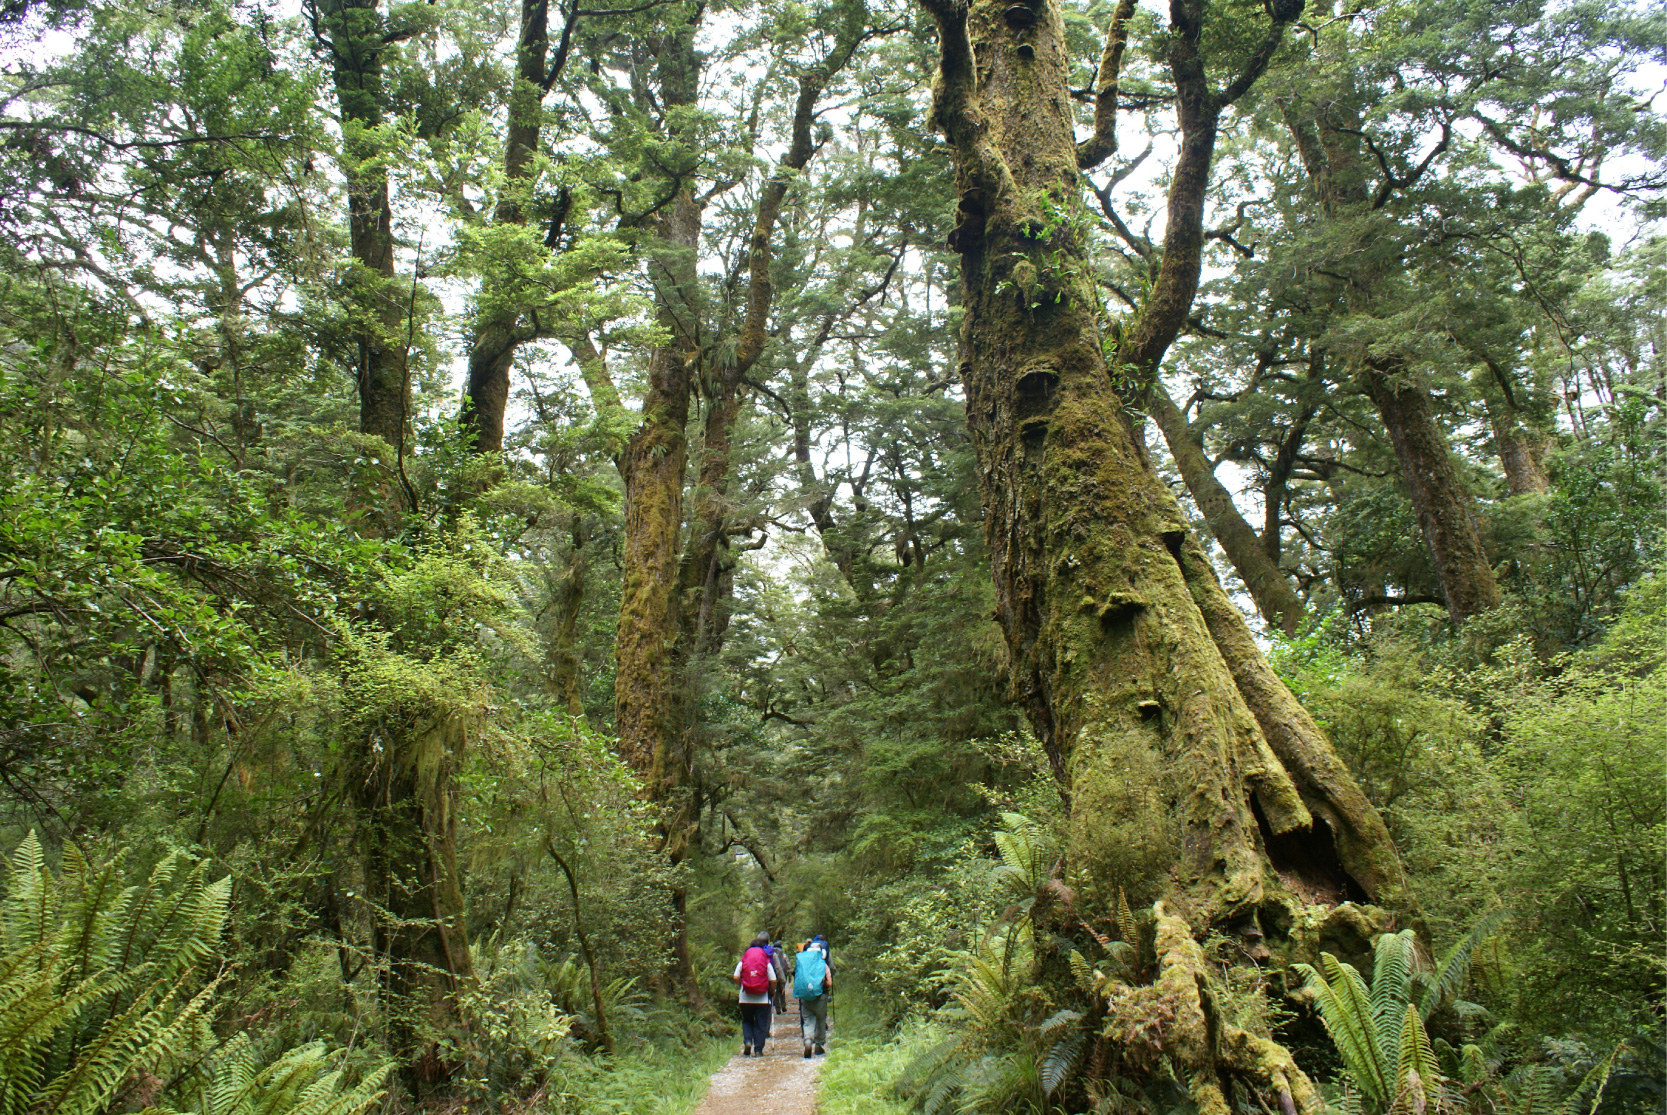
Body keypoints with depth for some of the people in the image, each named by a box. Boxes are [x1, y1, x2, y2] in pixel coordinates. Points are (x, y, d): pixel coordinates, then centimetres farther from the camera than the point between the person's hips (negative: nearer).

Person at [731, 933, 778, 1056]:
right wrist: (772, 991, 11)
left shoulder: (743, 960, 1)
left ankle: (747, 1041, -3)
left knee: (747, 1021, 19)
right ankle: (758, 1049, 4)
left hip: (746, 997, 1)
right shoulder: (767, 962, -2)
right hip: (762, 998, -1)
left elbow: (735, 977, -4)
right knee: (761, 1023, 8)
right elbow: (773, 980, -6)